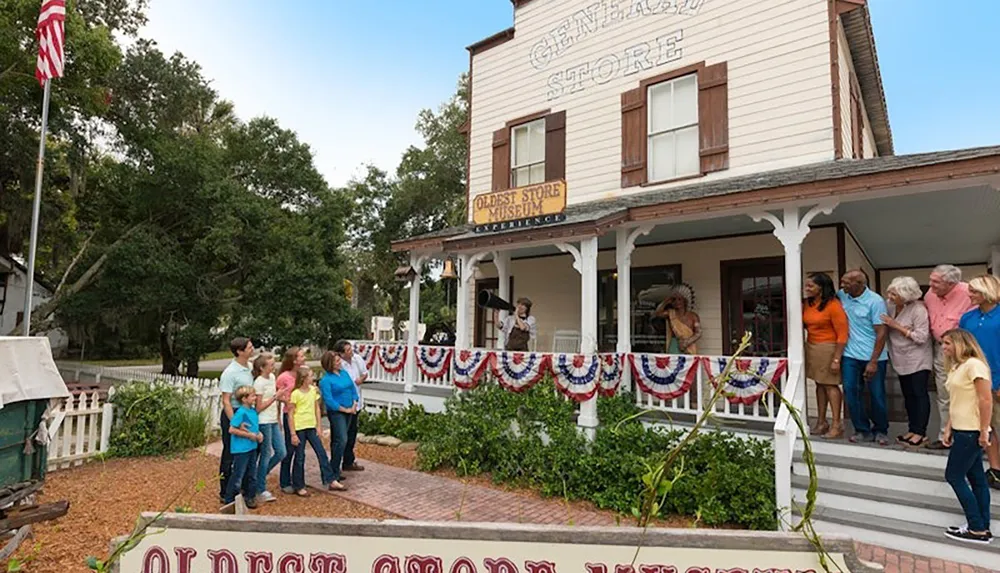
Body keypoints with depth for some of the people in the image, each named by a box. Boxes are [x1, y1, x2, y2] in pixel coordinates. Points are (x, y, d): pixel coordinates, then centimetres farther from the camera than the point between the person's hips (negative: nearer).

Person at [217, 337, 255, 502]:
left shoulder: (250, 368, 6)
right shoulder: (230, 373, -17)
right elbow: (225, 401, -19)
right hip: (233, 414, -7)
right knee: (230, 455, 4)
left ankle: (245, 489, 29)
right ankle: (225, 493, 17)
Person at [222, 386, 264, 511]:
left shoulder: (253, 410, 5)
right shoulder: (241, 412, -18)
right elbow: (232, 430, -21)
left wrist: (259, 434, 0)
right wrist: (249, 435, -19)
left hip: (252, 447, 8)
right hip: (241, 449, -8)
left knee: (252, 475, 16)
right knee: (238, 476, 2)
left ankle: (249, 497, 28)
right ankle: (229, 500, 16)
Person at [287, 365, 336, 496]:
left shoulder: (314, 390, 4)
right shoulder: (295, 394, -13)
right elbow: (290, 414, -10)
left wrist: (318, 426, 7)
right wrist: (293, 434, -11)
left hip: (311, 427, 5)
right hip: (299, 428, -5)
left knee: (321, 453, 5)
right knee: (300, 457, 5)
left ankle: (330, 481, 14)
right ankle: (299, 487, 19)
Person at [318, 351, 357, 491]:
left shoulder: (344, 372, 8)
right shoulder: (326, 380, -13)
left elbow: (353, 388, 12)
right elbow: (329, 400, -17)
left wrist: (354, 405, -2)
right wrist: (345, 409, -12)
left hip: (349, 411, 7)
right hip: (336, 412, -7)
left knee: (337, 441, 15)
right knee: (341, 440, -17)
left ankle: (335, 472, 27)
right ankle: (333, 479, -13)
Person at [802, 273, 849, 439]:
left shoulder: (833, 305, -15)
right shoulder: (808, 303, 6)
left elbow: (842, 334, -16)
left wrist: (836, 359, -18)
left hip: (828, 348, -7)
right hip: (811, 347, 7)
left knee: (830, 385, 1)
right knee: (820, 384, 12)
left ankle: (837, 424, 11)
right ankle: (821, 422, 20)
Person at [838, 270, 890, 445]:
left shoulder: (875, 301, -13)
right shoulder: (841, 295, 0)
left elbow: (881, 333, -13)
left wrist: (873, 362, -16)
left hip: (873, 357, -4)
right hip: (850, 355, 4)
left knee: (877, 395, 7)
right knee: (851, 393, 3)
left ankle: (881, 430, 25)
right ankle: (863, 430, 16)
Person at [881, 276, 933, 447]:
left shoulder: (919, 309, -19)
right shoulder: (890, 306, -2)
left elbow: (921, 337, -22)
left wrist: (897, 326, -22)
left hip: (918, 359, -6)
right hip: (901, 359, 6)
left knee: (920, 394, -1)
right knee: (908, 394, 13)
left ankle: (920, 433, 6)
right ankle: (912, 429, 22)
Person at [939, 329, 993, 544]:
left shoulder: (974, 365, -15)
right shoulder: (956, 367, 13)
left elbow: (986, 400, -19)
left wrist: (983, 431, -18)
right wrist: (948, 428, 12)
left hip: (971, 432, -9)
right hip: (962, 431, 9)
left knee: (954, 476, -3)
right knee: (976, 478, 13)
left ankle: (977, 529, 7)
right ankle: (983, 528, 22)